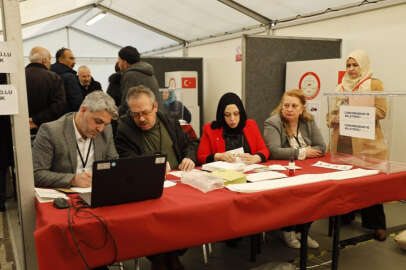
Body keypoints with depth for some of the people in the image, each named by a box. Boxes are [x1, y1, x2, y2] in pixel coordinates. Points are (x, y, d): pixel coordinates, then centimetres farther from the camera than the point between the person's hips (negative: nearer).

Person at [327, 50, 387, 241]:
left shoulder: (374, 84, 2)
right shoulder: (340, 87, 16)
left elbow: (381, 111, -7)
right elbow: (332, 114, 17)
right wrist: (339, 112, -5)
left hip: (366, 142, -4)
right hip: (342, 141, 5)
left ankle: (376, 224, 9)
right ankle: (345, 216, 23)